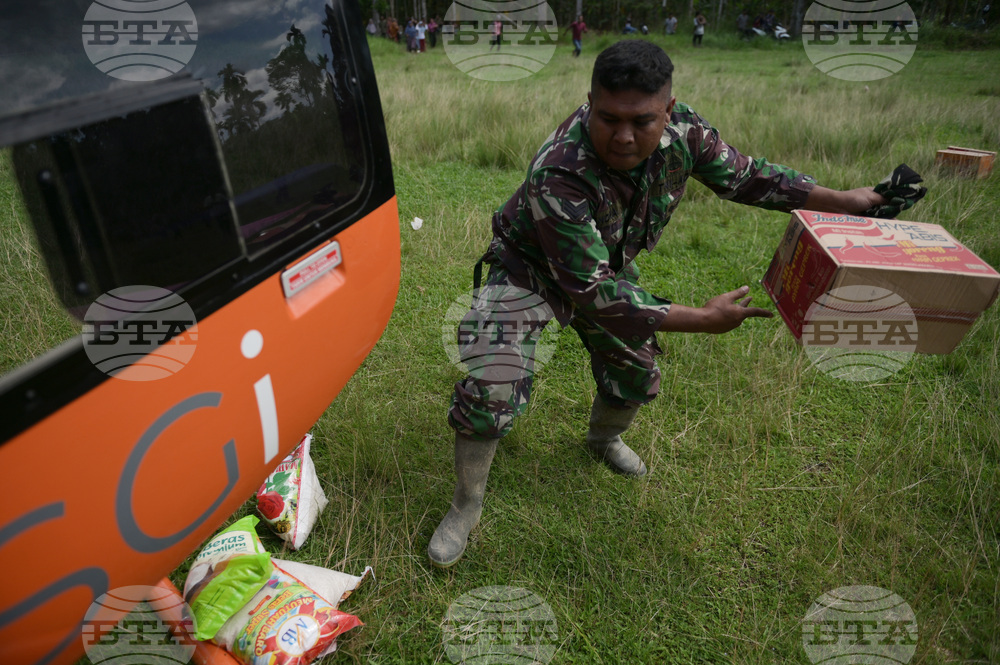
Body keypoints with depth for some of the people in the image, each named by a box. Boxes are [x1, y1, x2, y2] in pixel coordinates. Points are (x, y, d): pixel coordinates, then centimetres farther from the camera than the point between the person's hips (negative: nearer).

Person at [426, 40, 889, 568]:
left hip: (610, 263, 6)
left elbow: (744, 176, -2)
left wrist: (844, 201, 2)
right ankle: (465, 507, 7)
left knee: (637, 372, 15)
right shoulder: (557, 176, -41)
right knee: (489, 389, -20)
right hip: (531, 268, -5)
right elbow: (596, 295, -37)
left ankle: (603, 439, 51)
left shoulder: (682, 130, -22)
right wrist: (705, 319, -31)